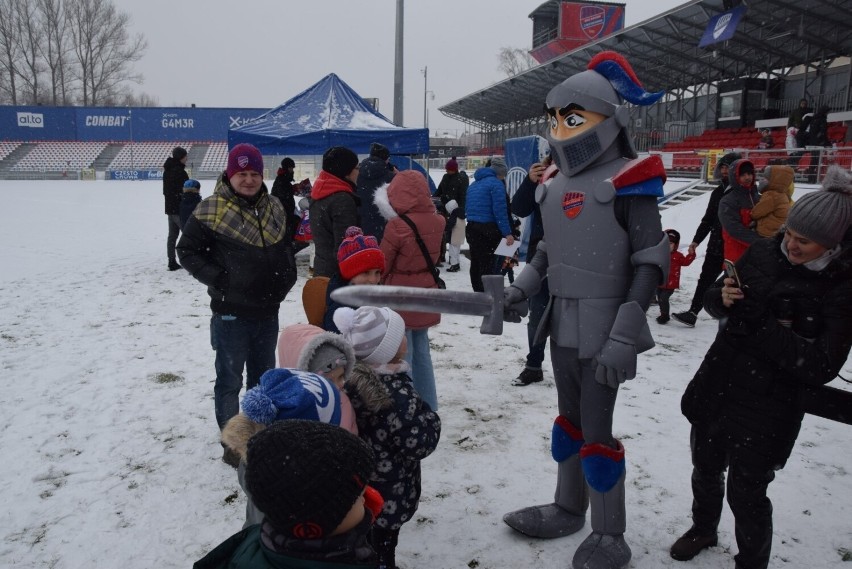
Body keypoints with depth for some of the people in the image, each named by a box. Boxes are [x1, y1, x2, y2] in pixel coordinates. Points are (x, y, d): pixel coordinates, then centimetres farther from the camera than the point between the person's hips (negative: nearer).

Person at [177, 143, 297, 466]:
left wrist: (285, 280, 7)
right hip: (231, 313, -6)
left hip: (268, 311, 6)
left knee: (264, 377, 19)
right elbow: (187, 250, -6)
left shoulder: (274, 211, 7)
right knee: (230, 380, 5)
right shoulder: (211, 211, -12)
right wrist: (217, 279, -14)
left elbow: (285, 249, 20)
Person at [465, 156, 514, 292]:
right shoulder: (496, 183, -7)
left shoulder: (474, 184, 19)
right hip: (488, 229, -8)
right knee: (487, 265, -7)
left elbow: (466, 208, 20)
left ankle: (478, 292, 22)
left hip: (471, 229, 8)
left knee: (475, 264, 14)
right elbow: (500, 210, -15)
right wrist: (507, 233, -17)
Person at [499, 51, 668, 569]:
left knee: (597, 430, 1)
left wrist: (623, 338, -21)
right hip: (564, 322, 7)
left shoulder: (628, 182, -13)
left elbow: (651, 265, -15)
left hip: (604, 327, -7)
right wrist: (522, 288, 4)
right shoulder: (557, 186, 9)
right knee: (569, 419, 18)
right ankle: (568, 509, 36)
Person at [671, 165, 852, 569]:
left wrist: (761, 327, -25)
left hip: (768, 408, -5)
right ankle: (703, 529, 50)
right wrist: (723, 298, -15)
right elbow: (714, 299, 8)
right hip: (716, 384, 5)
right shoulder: (764, 252, -5)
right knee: (705, 467, 22)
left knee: (746, 491, 5)